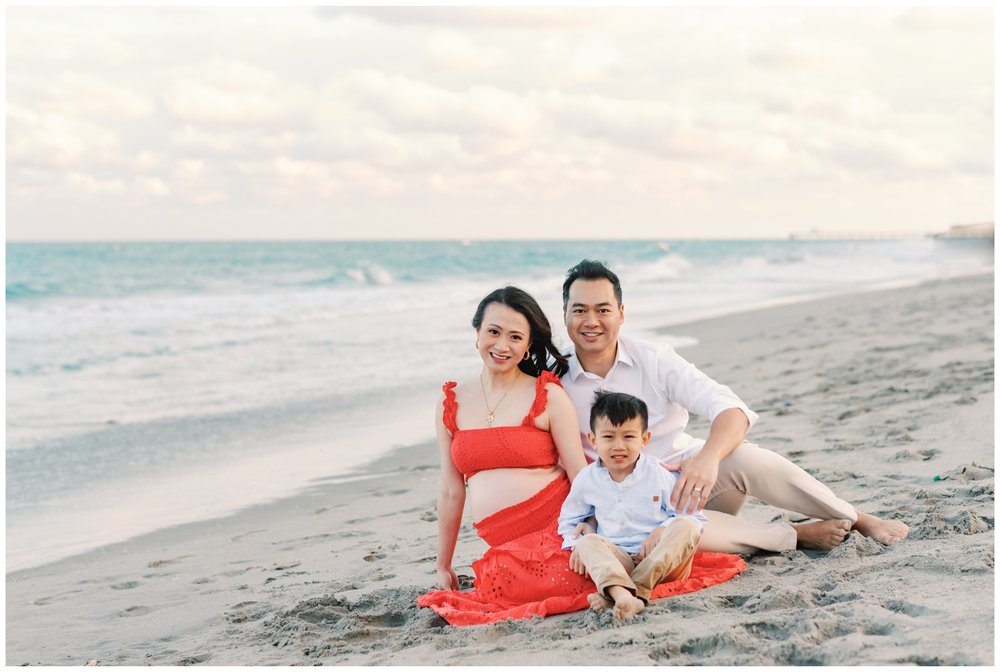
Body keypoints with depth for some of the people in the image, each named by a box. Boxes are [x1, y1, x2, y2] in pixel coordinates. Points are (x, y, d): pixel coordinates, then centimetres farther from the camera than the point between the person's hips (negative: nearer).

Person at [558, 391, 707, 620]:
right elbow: (568, 520, 23)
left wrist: (662, 531, -17)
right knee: (587, 542, -26)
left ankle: (637, 588, -41)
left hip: (661, 559, -1)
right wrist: (576, 544, 2)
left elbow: (693, 517, 1)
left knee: (686, 526, -27)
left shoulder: (658, 475, 0)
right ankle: (620, 592, -57)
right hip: (614, 557, 1)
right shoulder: (587, 479, 7)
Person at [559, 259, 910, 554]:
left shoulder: (654, 360, -5)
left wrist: (708, 457, -38)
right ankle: (798, 535, -22)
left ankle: (859, 519, -14)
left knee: (743, 456, -32)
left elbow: (730, 409, -17)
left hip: (693, 476, 1)